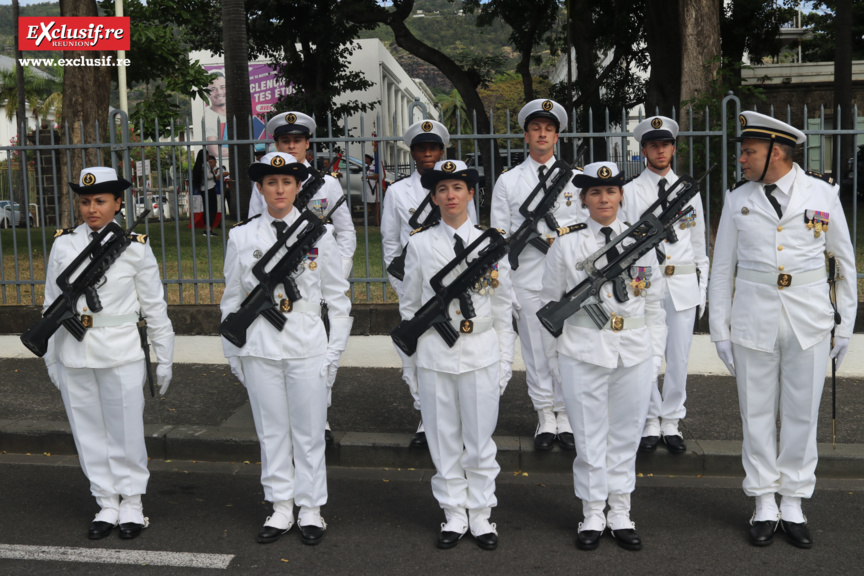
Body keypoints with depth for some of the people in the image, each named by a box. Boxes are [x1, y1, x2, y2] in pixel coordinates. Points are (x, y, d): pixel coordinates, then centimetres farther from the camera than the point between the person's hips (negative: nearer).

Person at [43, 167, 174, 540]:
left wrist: (165, 360, 2)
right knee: (89, 434, 10)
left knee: (126, 432, 4)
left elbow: (154, 307, 1)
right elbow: (52, 304, 9)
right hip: (74, 355, 3)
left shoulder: (135, 248, -3)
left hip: (121, 355, -2)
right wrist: (51, 357, 10)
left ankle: (132, 504, 21)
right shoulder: (63, 245, 3)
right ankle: (107, 504, 25)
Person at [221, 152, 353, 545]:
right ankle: (281, 508, 22)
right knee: (271, 431, 9)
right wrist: (233, 353, 8)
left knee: (309, 431, 5)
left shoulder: (318, 233, 2)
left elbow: (338, 298, 5)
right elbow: (231, 300, 9)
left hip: (307, 346, -1)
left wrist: (334, 351, 1)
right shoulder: (242, 237, 4)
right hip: (259, 347, 1)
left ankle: (310, 509, 19)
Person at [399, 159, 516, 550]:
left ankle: (481, 514, 21)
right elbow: (409, 305, 9)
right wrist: (411, 354, 6)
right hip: (435, 353, 0)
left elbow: (503, 308, 5)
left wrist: (505, 362, 4)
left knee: (480, 439, 6)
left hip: (481, 352, 0)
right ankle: (454, 514, 22)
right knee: (443, 440, 8)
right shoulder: (419, 244, 2)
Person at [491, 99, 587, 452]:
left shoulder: (573, 178, 9)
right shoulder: (508, 182, 5)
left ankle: (564, 415, 15)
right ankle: (545, 418, 15)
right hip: (527, 279, 0)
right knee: (536, 350, 4)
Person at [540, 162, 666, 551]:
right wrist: (554, 359, 3)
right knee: (589, 438, 6)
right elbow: (550, 303, 4)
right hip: (582, 356, -2)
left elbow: (654, 304, 10)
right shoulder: (566, 244, -1)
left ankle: (620, 515, 24)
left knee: (626, 436, 10)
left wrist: (655, 355, 6)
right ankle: (592, 516, 20)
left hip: (634, 357, 2)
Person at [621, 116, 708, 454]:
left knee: (679, 357, 4)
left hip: (683, 284, 2)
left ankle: (671, 422, 17)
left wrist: (702, 290, 10)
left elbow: (699, 243, 14)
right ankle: (651, 422, 15)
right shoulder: (629, 192, 3)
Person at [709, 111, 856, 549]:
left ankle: (793, 506, 20)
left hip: (809, 319, 0)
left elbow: (845, 261, 7)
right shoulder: (738, 199, 2)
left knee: (801, 414, 6)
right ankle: (764, 507, 19)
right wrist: (720, 331, 3)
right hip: (753, 318, 1)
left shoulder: (822, 193, -1)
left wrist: (846, 323, 5)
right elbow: (722, 268, 6)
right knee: (757, 414, 6)